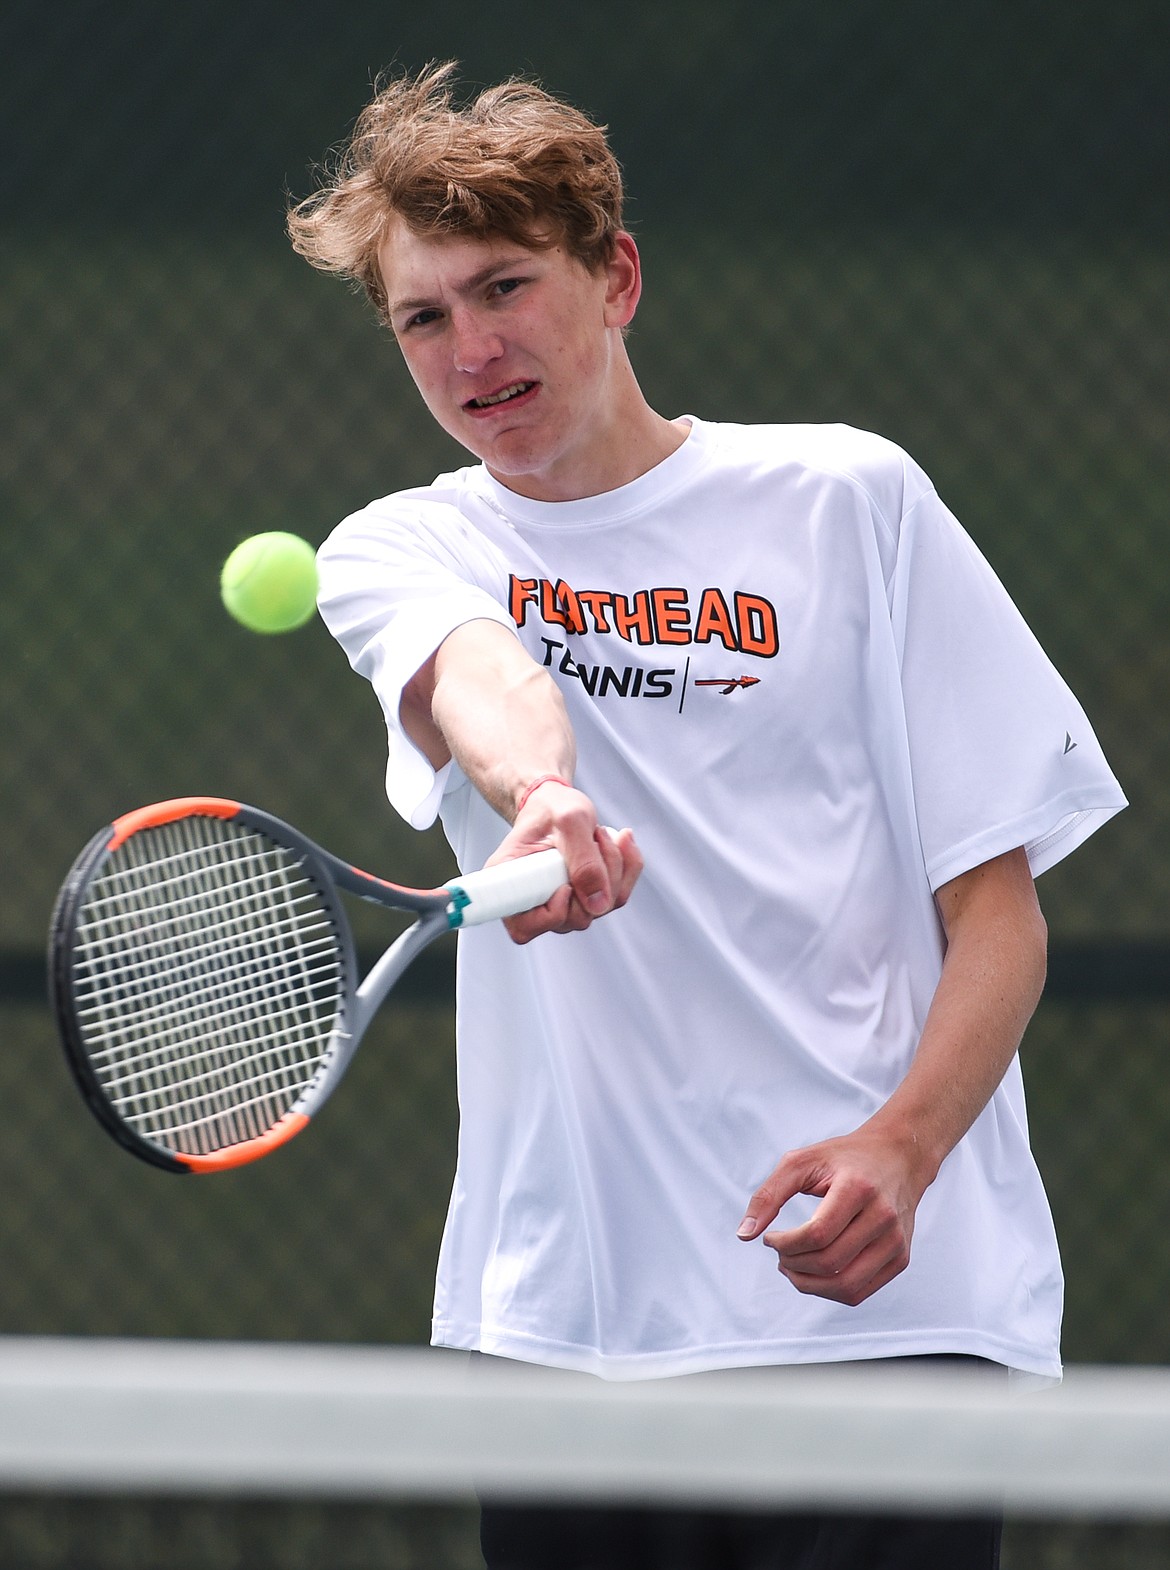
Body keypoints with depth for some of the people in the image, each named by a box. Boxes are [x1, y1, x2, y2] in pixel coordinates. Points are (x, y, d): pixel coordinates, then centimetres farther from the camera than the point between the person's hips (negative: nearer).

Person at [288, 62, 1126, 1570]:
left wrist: (900, 1149, -16)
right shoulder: (394, 552, 11)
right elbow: (472, 678, -15)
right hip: (558, 1317, 2)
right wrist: (544, 800, -39)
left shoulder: (845, 496, 5)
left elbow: (996, 906, 3)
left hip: (875, 1304, -2)